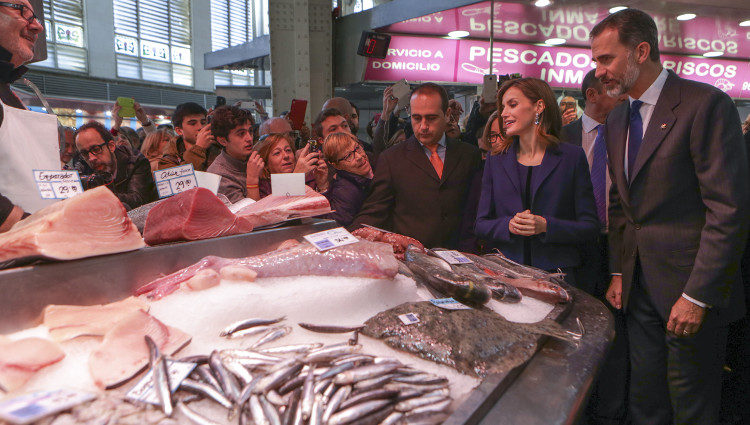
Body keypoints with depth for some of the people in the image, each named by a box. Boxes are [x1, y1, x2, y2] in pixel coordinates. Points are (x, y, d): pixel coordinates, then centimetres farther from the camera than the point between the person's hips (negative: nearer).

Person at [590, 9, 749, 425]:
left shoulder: (706, 104, -13)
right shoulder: (616, 120, 10)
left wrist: (697, 296, -19)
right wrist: (618, 273, 10)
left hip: (691, 287, -6)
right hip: (639, 288, 6)